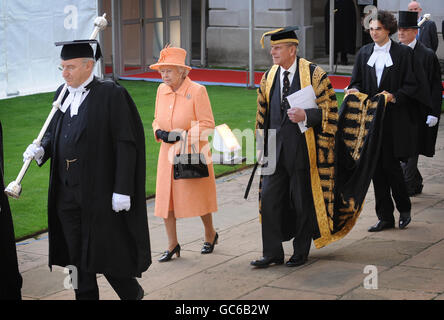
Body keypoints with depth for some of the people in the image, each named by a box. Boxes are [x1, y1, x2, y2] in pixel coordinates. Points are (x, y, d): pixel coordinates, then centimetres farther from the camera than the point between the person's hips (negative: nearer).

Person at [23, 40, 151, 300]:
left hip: (98, 191, -6)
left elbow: (125, 144, -13)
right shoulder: (62, 94, 9)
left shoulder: (111, 95, -11)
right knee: (76, 255, 11)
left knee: (104, 251, 2)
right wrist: (42, 149, -4)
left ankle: (132, 292, 26)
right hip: (67, 193, 6)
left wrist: (122, 190, -17)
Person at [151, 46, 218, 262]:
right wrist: (159, 132, -6)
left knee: (198, 197, 5)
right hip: (168, 153, 5)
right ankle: (172, 245, 13)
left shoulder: (197, 91, -13)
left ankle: (210, 234, 30)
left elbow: (207, 124, -12)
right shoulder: (162, 90, 5)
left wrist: (183, 135, -21)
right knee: (165, 198, 2)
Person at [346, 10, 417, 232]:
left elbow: (411, 86, -3)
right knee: (377, 167, 5)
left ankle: (404, 209, 18)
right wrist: (354, 90, -10)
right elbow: (356, 81, 11)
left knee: (390, 164, -6)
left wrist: (393, 96, -18)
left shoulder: (403, 53, -2)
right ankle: (385, 217, 13)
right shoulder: (364, 53, 10)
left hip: (394, 119, -4)